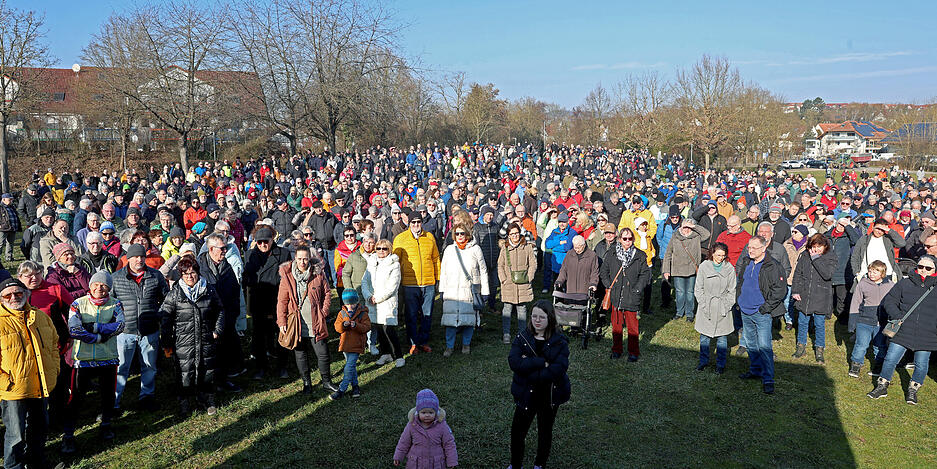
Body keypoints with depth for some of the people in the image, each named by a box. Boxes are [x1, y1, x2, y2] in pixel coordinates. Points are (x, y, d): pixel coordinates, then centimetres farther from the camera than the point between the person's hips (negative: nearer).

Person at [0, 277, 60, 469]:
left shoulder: (41, 317, 5)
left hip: (42, 387, 6)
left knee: (40, 428, 21)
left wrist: (54, 370, 10)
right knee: (16, 435, 5)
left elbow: (54, 343, 17)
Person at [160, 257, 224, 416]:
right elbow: (165, 318, 1)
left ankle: (208, 401, 29)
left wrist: (218, 330, 5)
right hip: (183, 342, -2)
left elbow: (219, 311, 14)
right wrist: (166, 343, -1)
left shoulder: (209, 290, 3)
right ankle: (184, 404, 22)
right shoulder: (174, 294, -3)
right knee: (184, 373, 4)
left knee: (207, 371, 10)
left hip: (206, 341, 2)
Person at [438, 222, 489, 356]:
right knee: (450, 318, -4)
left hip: (469, 291, -1)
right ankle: (449, 346, 7)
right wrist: (441, 290, 11)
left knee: (469, 318, 2)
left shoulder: (475, 249, 3)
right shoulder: (449, 250, 10)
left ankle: (466, 344, 21)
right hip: (451, 291, 1)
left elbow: (483, 271, 6)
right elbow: (443, 271, 16)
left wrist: (485, 292, 3)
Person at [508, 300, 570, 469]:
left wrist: (528, 366, -22)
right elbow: (514, 362, -21)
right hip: (526, 394, 1)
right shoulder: (522, 338, -5)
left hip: (550, 395, 0)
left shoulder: (559, 342, -9)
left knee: (545, 431, 18)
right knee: (517, 430, 7)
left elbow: (558, 369, -22)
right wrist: (542, 363, -26)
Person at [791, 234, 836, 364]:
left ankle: (819, 350, 21)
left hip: (820, 298, -3)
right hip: (803, 296, 3)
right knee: (802, 322, 12)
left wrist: (816, 259, -21)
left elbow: (827, 275, -22)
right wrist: (795, 291, 0)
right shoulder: (804, 255, 2)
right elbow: (797, 274, 7)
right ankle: (801, 346, 27)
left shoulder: (830, 257, -6)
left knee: (819, 324, 7)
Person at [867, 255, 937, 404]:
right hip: (903, 333, 0)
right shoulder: (905, 283, 2)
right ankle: (882, 387, 19)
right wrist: (897, 316, -8)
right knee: (890, 360, 2)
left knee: (921, 365, 10)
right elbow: (889, 301, 6)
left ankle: (913, 389, 33)